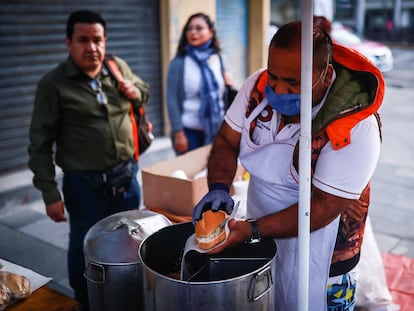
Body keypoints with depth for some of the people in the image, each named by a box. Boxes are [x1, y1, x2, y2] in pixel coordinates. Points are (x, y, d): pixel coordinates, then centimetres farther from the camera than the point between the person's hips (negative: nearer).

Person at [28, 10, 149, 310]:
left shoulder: (119, 67, 2)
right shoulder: (53, 84, -13)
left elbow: (144, 89, 22)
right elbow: (40, 144, -11)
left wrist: (135, 92, -3)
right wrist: (50, 194, -13)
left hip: (126, 176, 5)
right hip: (84, 184, -5)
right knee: (85, 249, 12)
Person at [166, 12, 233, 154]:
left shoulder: (217, 59, 7)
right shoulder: (179, 62, -6)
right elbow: (172, 100, -8)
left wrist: (228, 85, -5)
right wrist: (178, 133, -12)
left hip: (216, 130, 4)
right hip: (190, 131, -4)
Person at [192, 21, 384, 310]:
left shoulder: (355, 129, -28)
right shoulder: (259, 85, -15)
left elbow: (324, 207, -25)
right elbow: (226, 141, -6)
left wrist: (251, 231, -32)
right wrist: (218, 189, -25)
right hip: (262, 220, 5)